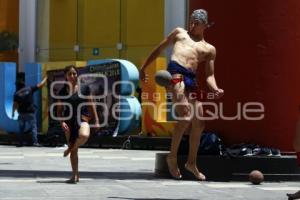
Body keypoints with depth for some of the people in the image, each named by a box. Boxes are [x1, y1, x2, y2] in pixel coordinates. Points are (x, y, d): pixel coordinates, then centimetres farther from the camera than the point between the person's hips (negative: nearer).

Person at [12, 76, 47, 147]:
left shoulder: (17, 93, 0)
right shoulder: (30, 89, -1)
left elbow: (15, 104, -3)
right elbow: (40, 85, 2)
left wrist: (13, 112, 7)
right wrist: (45, 78, 15)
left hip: (21, 113, 1)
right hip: (30, 112, -1)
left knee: (21, 128, 13)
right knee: (33, 127, 0)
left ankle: (20, 142, 12)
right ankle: (35, 142, -11)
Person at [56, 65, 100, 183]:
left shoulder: (84, 88, 4)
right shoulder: (63, 92, 5)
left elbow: (91, 105, 8)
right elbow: (59, 110, 8)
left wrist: (96, 120, 3)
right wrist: (62, 122, -9)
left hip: (82, 118, -1)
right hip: (69, 121, 1)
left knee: (84, 136, -36)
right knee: (74, 151, 3)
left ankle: (70, 148, -6)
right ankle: (75, 176, 13)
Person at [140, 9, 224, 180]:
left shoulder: (209, 49, 22)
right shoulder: (179, 33, 23)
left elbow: (209, 76, 16)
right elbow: (159, 49, 27)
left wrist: (215, 89, -5)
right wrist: (144, 67, 21)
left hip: (191, 81, 4)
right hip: (176, 74, -4)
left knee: (199, 124, 4)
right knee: (185, 118, -20)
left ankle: (192, 163, 20)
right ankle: (172, 157, -8)